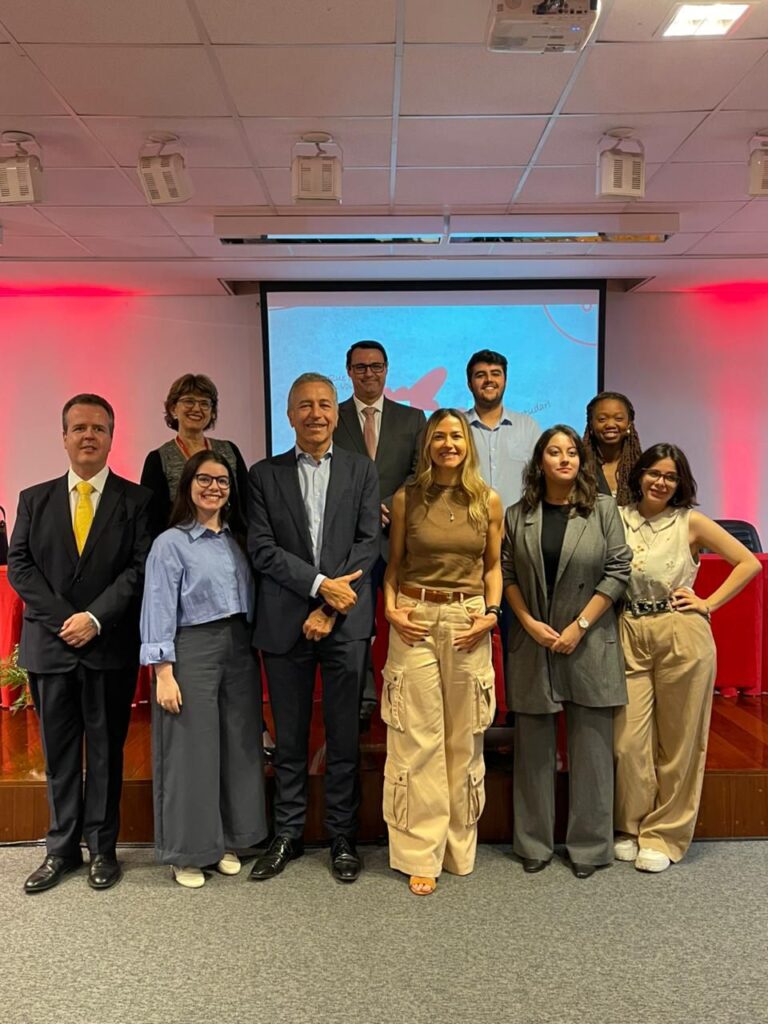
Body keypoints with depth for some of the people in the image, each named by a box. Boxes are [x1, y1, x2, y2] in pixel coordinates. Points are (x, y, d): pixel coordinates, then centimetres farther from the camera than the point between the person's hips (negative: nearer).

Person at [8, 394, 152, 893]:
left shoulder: (137, 500, 0)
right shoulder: (35, 499, 9)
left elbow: (141, 568, -7)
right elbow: (19, 565, 2)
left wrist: (96, 618, -16)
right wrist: (63, 619, -10)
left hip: (111, 646, -2)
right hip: (50, 645, 2)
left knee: (106, 750, 8)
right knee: (59, 752, 12)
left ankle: (102, 848, 22)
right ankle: (62, 848, 25)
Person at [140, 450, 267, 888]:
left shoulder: (237, 539, 10)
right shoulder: (170, 543, -5)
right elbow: (159, 610, -9)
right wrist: (164, 672, -13)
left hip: (239, 649, 5)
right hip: (192, 650, -5)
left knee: (238, 745, 11)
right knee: (192, 750, 2)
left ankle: (227, 841, 27)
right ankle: (187, 852, 19)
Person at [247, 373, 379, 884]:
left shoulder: (362, 470, 6)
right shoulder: (266, 474, 6)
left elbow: (369, 543, -2)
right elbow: (263, 548, -3)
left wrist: (330, 608, -10)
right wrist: (320, 585, -14)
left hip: (346, 621, 0)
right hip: (285, 623, 1)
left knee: (345, 737, 7)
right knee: (290, 739, 11)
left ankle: (343, 838, 23)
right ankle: (288, 835, 27)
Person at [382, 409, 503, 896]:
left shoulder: (488, 501, 4)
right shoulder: (407, 498, 2)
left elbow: (493, 565, 11)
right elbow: (394, 563, 8)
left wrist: (492, 613, -3)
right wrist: (391, 608, -7)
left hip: (468, 623, 1)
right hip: (415, 621, -1)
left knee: (465, 738, 10)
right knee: (417, 739, 2)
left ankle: (459, 846, 27)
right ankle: (420, 854, 15)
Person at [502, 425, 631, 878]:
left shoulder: (604, 509, 0)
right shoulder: (518, 515, 5)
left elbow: (618, 571, -4)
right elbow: (506, 573, 4)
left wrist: (580, 626, -9)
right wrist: (528, 622, -8)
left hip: (589, 645, -1)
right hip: (533, 644, 1)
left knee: (591, 746, 5)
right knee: (534, 747, 9)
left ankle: (589, 846, 21)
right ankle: (534, 844, 23)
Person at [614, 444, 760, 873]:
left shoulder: (691, 522, 0)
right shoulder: (617, 518, 5)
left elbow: (749, 562, 1)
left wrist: (709, 604, -4)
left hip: (682, 636, -2)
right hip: (629, 636, 2)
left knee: (678, 741, 7)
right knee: (628, 740, 2)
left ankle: (665, 835, 23)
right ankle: (632, 827, 24)